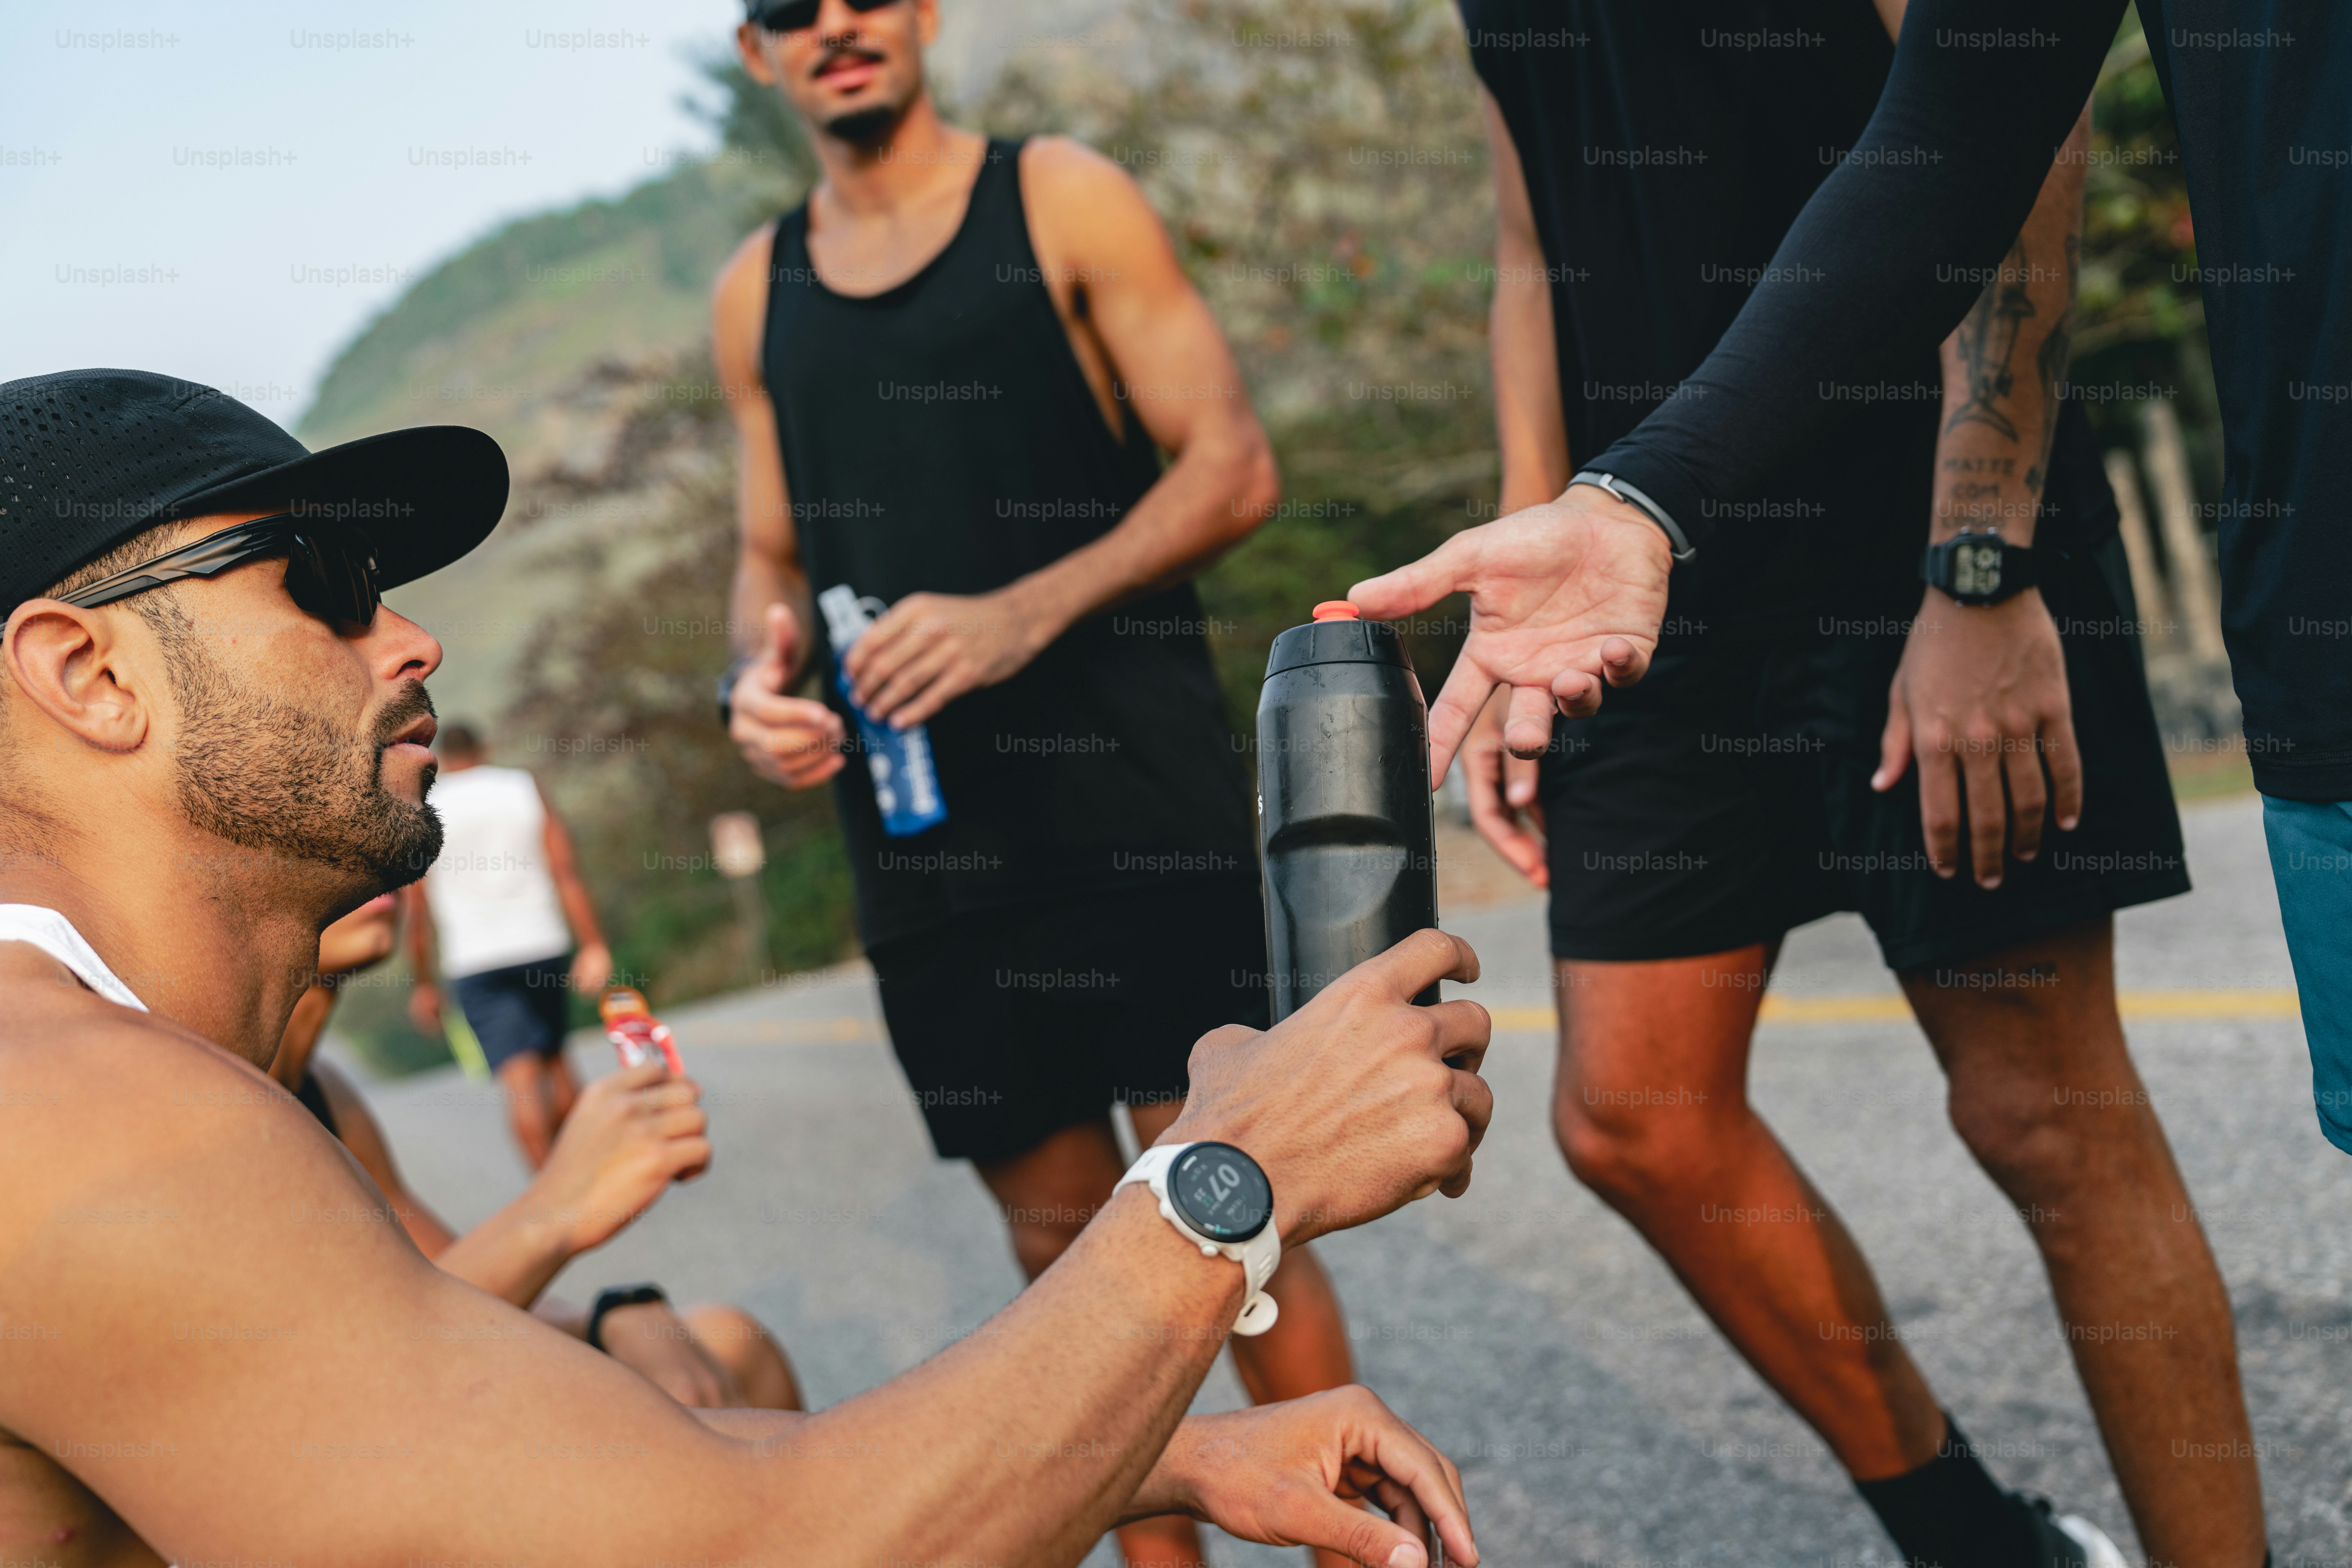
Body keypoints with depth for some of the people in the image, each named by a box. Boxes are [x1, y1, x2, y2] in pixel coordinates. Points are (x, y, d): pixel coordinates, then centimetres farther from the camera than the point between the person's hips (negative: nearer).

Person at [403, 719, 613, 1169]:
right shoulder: (524, 787, 7)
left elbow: (416, 912, 2)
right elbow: (567, 871, -1)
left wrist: (423, 984, 10)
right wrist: (594, 946, -3)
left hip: (476, 963, -2)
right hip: (545, 949, 2)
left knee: (519, 1076, -7)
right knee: (554, 1056, 19)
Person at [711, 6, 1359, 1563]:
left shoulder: (1063, 201, 1)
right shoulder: (756, 292, 14)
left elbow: (1232, 465, -6)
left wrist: (1028, 613, -20)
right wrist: (764, 674, -3)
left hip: (1137, 793, -4)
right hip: (923, 835, 4)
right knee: (1062, 1229, 9)